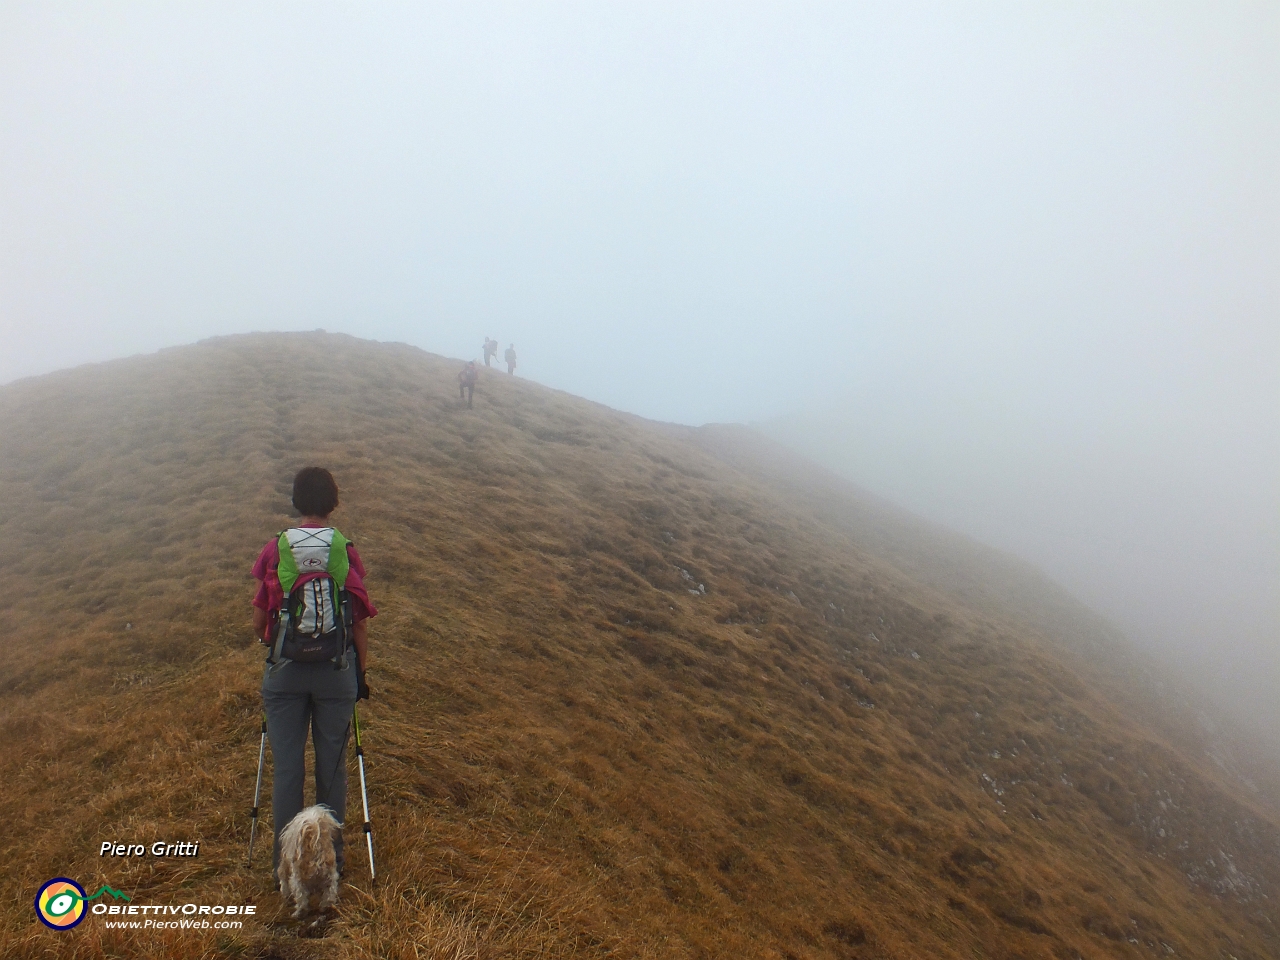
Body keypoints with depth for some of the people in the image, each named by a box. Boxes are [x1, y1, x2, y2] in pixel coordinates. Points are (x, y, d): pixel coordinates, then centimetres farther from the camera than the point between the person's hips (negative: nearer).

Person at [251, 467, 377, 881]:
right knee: (332, 766, 11)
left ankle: (285, 857, 24)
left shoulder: (274, 550, -5)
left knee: (286, 767, 11)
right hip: (337, 671, 0)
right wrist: (360, 674, 9)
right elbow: (361, 623, -3)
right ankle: (330, 855, 24)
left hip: (285, 671, 0)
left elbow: (259, 621, 0)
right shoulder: (347, 552, -6)